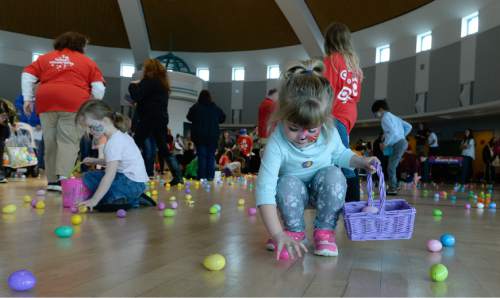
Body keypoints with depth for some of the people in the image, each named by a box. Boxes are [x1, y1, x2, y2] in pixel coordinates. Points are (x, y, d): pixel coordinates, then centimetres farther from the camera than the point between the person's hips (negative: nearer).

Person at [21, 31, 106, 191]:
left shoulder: (44, 58, 21)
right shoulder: (87, 61, 12)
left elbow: (27, 76, 14)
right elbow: (99, 87, 3)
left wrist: (28, 99, 15)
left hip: (46, 102, 3)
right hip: (74, 103, -3)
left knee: (50, 142, 8)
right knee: (69, 141, -7)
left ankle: (52, 180, 10)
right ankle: (63, 178, -21)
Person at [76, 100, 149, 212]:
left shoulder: (114, 143, -18)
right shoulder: (119, 135, 9)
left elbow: (109, 176, -23)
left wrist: (93, 200, -24)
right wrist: (95, 161, 12)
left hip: (132, 184, -10)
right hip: (135, 182, 10)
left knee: (89, 179, -8)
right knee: (89, 176, 17)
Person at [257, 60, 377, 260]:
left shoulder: (330, 134, -20)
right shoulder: (277, 143, -34)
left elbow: (341, 154, 6)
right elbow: (265, 189, -41)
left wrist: (361, 162, -13)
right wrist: (277, 233, -48)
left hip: (324, 190, 2)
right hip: (295, 193, -2)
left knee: (334, 174, -28)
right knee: (287, 183, -33)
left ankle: (325, 231, -10)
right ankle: (295, 231, -6)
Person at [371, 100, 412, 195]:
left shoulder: (385, 118, -8)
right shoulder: (394, 116, 20)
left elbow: (393, 132, -22)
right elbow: (408, 127, 22)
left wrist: (385, 143, -13)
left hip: (398, 145, -10)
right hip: (402, 142, 10)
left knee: (391, 167, -6)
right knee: (392, 166, 15)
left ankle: (393, 189, -3)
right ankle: (393, 186, 20)